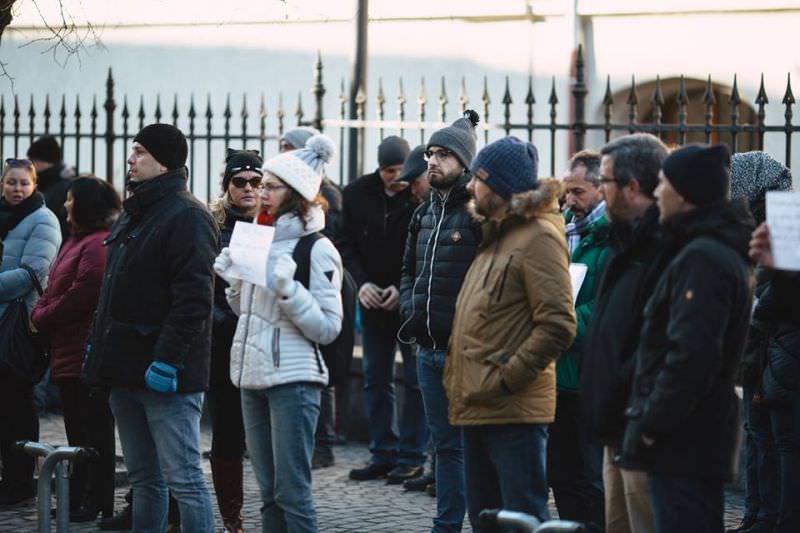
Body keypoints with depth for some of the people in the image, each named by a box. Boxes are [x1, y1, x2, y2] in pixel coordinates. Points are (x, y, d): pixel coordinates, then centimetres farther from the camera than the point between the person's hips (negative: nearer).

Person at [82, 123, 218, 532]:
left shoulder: (186, 217, -12)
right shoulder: (132, 215, 18)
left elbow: (193, 300, -20)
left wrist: (167, 360, -24)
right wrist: (97, 345, 16)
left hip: (165, 375, -9)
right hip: (126, 372, 9)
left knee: (183, 479, -8)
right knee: (143, 480, 14)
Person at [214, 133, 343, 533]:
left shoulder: (317, 249, -9)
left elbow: (328, 328, -13)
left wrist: (289, 289, -23)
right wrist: (232, 279, 5)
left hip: (293, 380, -8)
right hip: (253, 377, 8)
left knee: (292, 492, -7)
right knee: (269, 493, 11)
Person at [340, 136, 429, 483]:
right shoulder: (357, 195, 0)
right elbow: (346, 245, 6)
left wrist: (404, 288, -15)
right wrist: (361, 282, -8)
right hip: (374, 300, 5)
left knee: (415, 380, -1)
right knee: (376, 379, 10)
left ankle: (411, 457, 5)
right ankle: (383, 454, 18)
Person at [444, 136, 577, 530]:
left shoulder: (538, 238, -11)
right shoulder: (495, 236, 19)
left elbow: (557, 326, -20)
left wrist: (505, 378, -19)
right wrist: (457, 378, 15)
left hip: (513, 409, -10)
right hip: (476, 408, 10)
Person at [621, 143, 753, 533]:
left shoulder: (701, 258, -16)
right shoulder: (724, 252, 17)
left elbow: (690, 357, -24)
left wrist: (648, 427, -19)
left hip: (683, 442, -11)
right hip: (702, 441, 11)